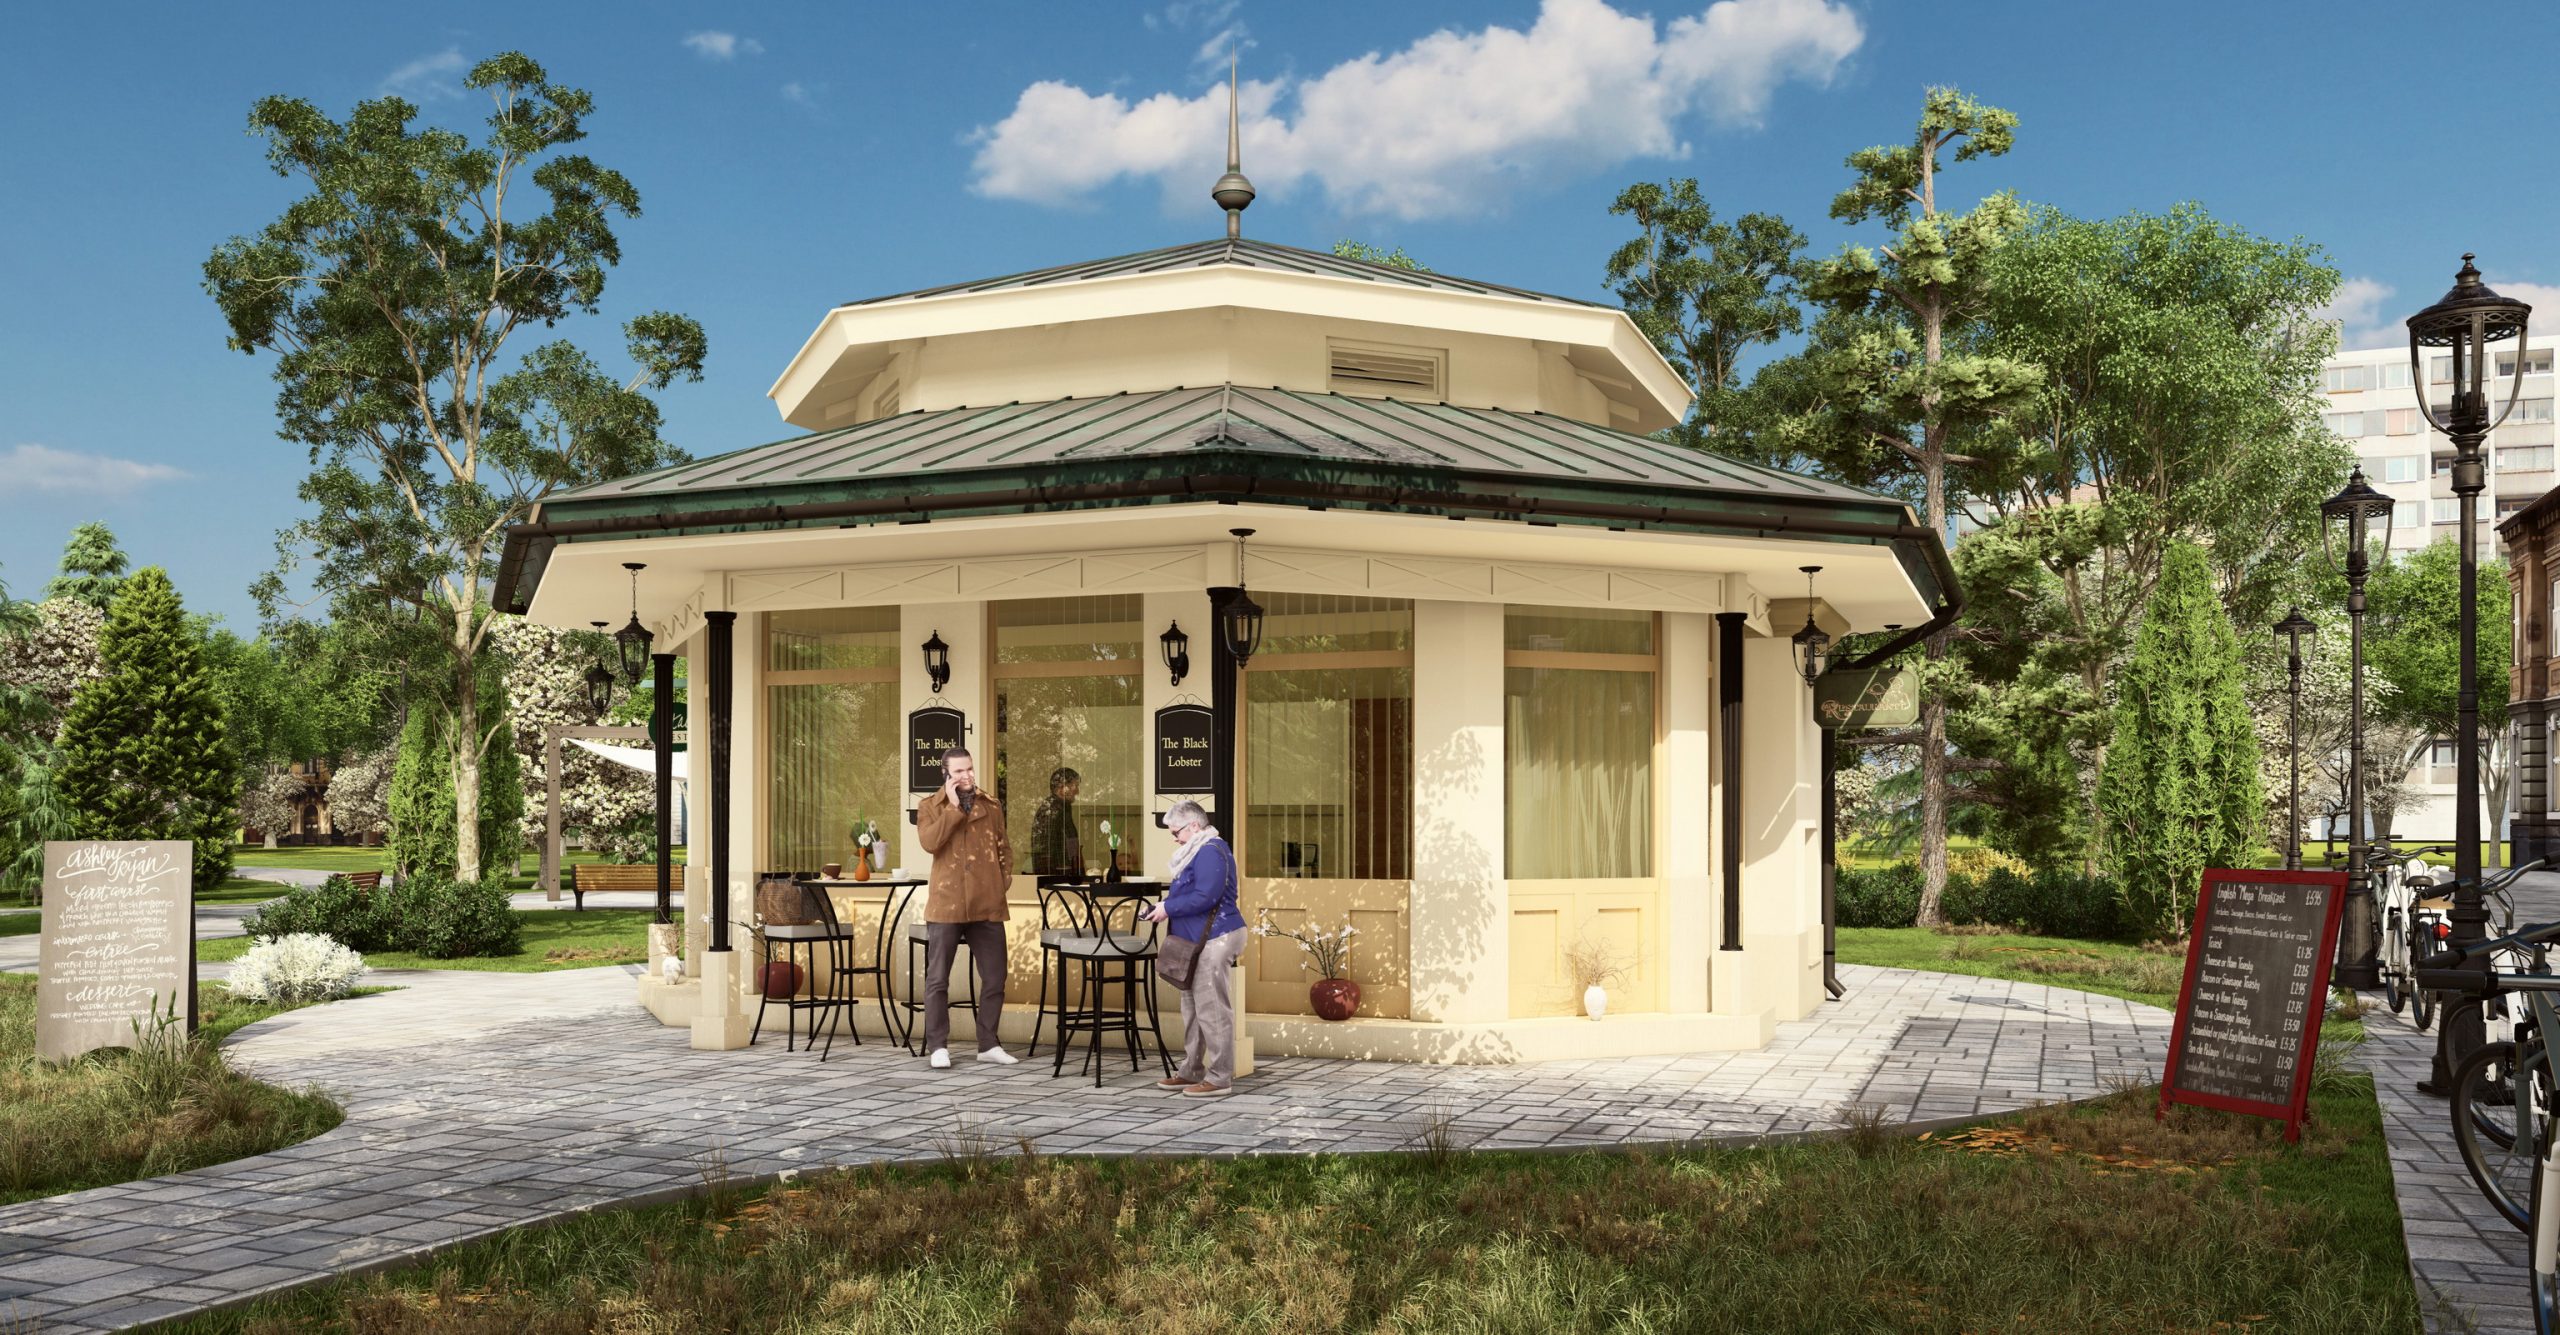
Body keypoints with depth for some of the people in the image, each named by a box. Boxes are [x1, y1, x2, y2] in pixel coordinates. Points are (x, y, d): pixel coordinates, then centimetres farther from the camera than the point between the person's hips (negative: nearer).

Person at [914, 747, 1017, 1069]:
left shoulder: (991, 806, 12)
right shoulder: (930, 805, 2)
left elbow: (1004, 847, 20)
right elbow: (929, 842, -15)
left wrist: (1005, 877, 5)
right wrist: (954, 806, -14)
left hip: (987, 905, 3)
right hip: (946, 904, -3)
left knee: (994, 978, 5)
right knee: (938, 978, 1)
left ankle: (989, 1044, 16)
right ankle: (938, 1045, 10)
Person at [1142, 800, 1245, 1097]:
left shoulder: (1210, 852, -16)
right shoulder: (1198, 852, 18)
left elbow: (1205, 897, -25)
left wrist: (1168, 908, -16)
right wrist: (1168, 902, 5)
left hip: (1214, 941, -11)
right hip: (1197, 943, 11)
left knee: (1212, 1009, -7)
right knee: (1192, 1009, 15)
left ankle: (1220, 1077, -2)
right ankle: (1191, 1071, 23)